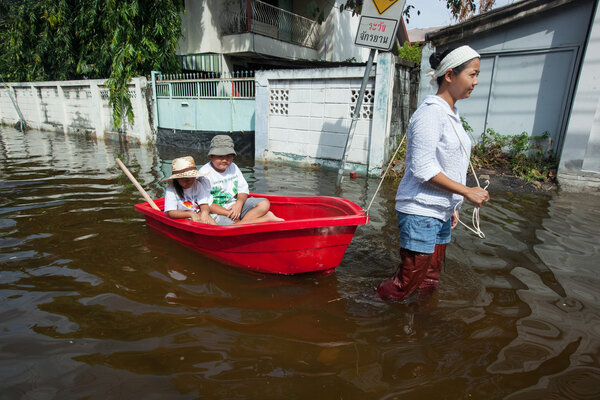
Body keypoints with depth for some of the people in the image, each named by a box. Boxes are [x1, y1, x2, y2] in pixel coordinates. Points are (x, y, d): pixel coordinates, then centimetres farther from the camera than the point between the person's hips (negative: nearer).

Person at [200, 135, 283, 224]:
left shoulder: (233, 167, 9)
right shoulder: (205, 173, -11)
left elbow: (243, 189, 10)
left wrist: (239, 204, -13)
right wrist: (229, 213, -20)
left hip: (235, 204, 7)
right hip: (217, 212, -6)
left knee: (264, 204, -9)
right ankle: (266, 218, -27)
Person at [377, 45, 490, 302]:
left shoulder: (451, 114, 14)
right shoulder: (431, 111, -14)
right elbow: (423, 169, -21)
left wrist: (453, 207, 19)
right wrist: (467, 192, -16)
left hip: (441, 213, 9)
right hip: (420, 211, -9)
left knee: (430, 281, 17)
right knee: (409, 279, -5)